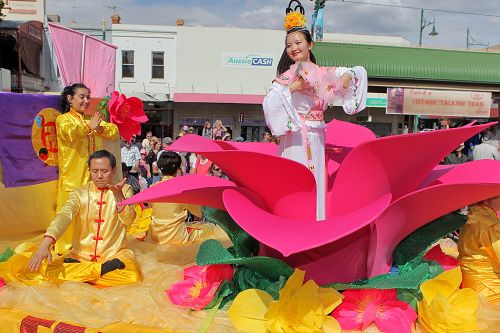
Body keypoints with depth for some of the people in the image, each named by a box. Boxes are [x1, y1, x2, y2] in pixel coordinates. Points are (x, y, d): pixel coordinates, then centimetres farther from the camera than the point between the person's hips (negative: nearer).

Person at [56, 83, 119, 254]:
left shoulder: (93, 119, 16)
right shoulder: (63, 119, 0)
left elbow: (115, 132, 5)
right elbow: (68, 132, -24)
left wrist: (100, 128, -12)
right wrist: (89, 127, -16)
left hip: (93, 177, 5)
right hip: (72, 178, -5)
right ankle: (66, 250, 11)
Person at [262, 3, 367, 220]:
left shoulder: (324, 73, 10)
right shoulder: (285, 77, 4)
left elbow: (359, 71, 14)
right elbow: (269, 103, -11)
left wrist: (347, 77, -7)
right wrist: (291, 88, -15)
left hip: (315, 137, 2)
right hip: (293, 137, -2)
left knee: (314, 180, 3)